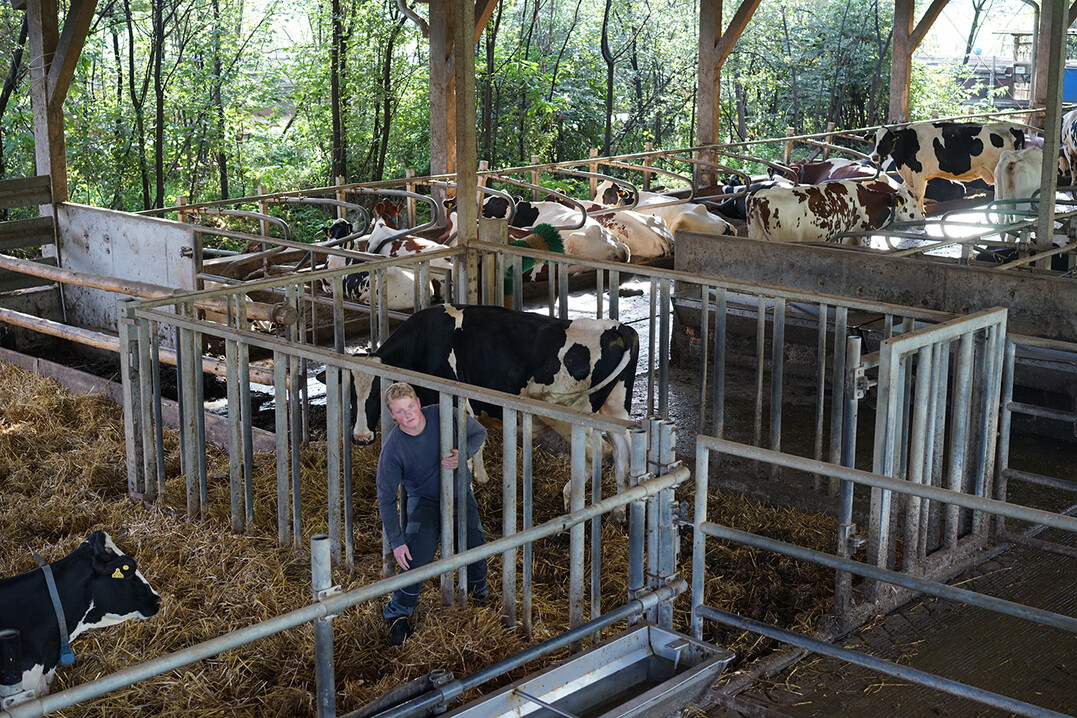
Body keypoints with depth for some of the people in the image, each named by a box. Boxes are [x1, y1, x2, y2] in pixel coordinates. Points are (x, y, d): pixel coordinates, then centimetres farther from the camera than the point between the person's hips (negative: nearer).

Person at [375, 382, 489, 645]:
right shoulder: (392, 448, -22)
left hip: (459, 493, 2)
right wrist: (396, 541, -20)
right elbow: (386, 498, -14)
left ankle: (479, 597, 19)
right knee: (416, 556, -20)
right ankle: (397, 614, 4)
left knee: (475, 545, -14)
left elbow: (479, 433, -1)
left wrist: (463, 455, -22)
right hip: (423, 499, -2)